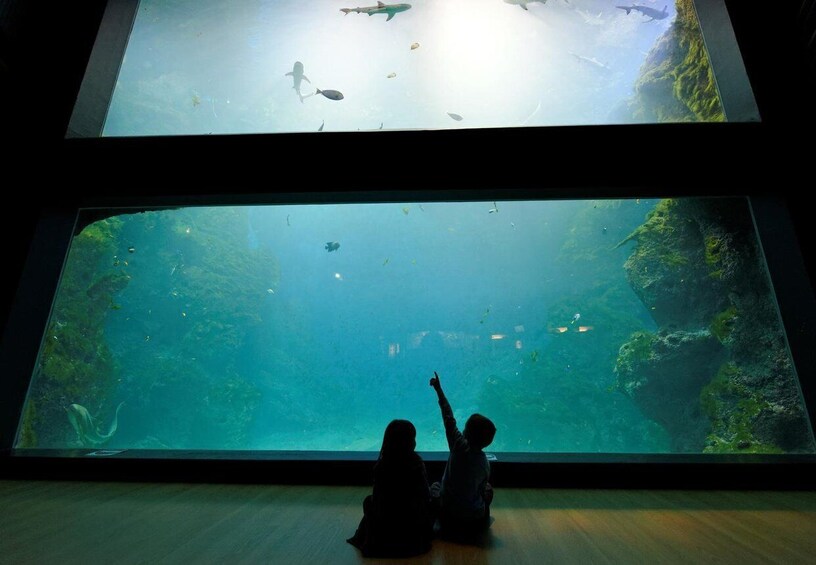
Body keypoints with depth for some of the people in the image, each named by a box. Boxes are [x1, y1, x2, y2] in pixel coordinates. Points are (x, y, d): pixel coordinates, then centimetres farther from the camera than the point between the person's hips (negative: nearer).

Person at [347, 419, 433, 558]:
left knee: (369, 501, 26)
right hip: (415, 527, 0)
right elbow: (425, 496, -8)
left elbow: (377, 498, -4)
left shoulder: (381, 465, -15)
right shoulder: (417, 462, -15)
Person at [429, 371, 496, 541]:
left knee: (435, 486, 30)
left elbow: (449, 418, -14)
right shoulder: (485, 463, -12)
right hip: (475, 518, 2)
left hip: (448, 511, -2)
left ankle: (447, 525, 24)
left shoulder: (459, 446, -22)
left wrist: (438, 390, -7)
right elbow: (481, 490, 1)